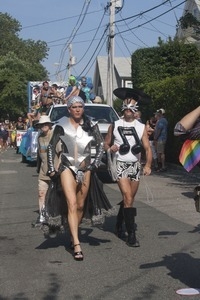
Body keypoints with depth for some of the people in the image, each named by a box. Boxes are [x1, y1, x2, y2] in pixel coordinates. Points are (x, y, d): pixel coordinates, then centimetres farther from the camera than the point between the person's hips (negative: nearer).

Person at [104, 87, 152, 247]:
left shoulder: (141, 127, 4)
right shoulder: (115, 125, 2)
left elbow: (147, 148, 0)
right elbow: (106, 143, 12)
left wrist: (148, 165, -15)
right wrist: (110, 149, -12)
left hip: (135, 165, 3)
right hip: (121, 165, -3)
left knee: (130, 199, 12)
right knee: (128, 198, -15)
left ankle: (119, 225, 35)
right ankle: (131, 234, -12)